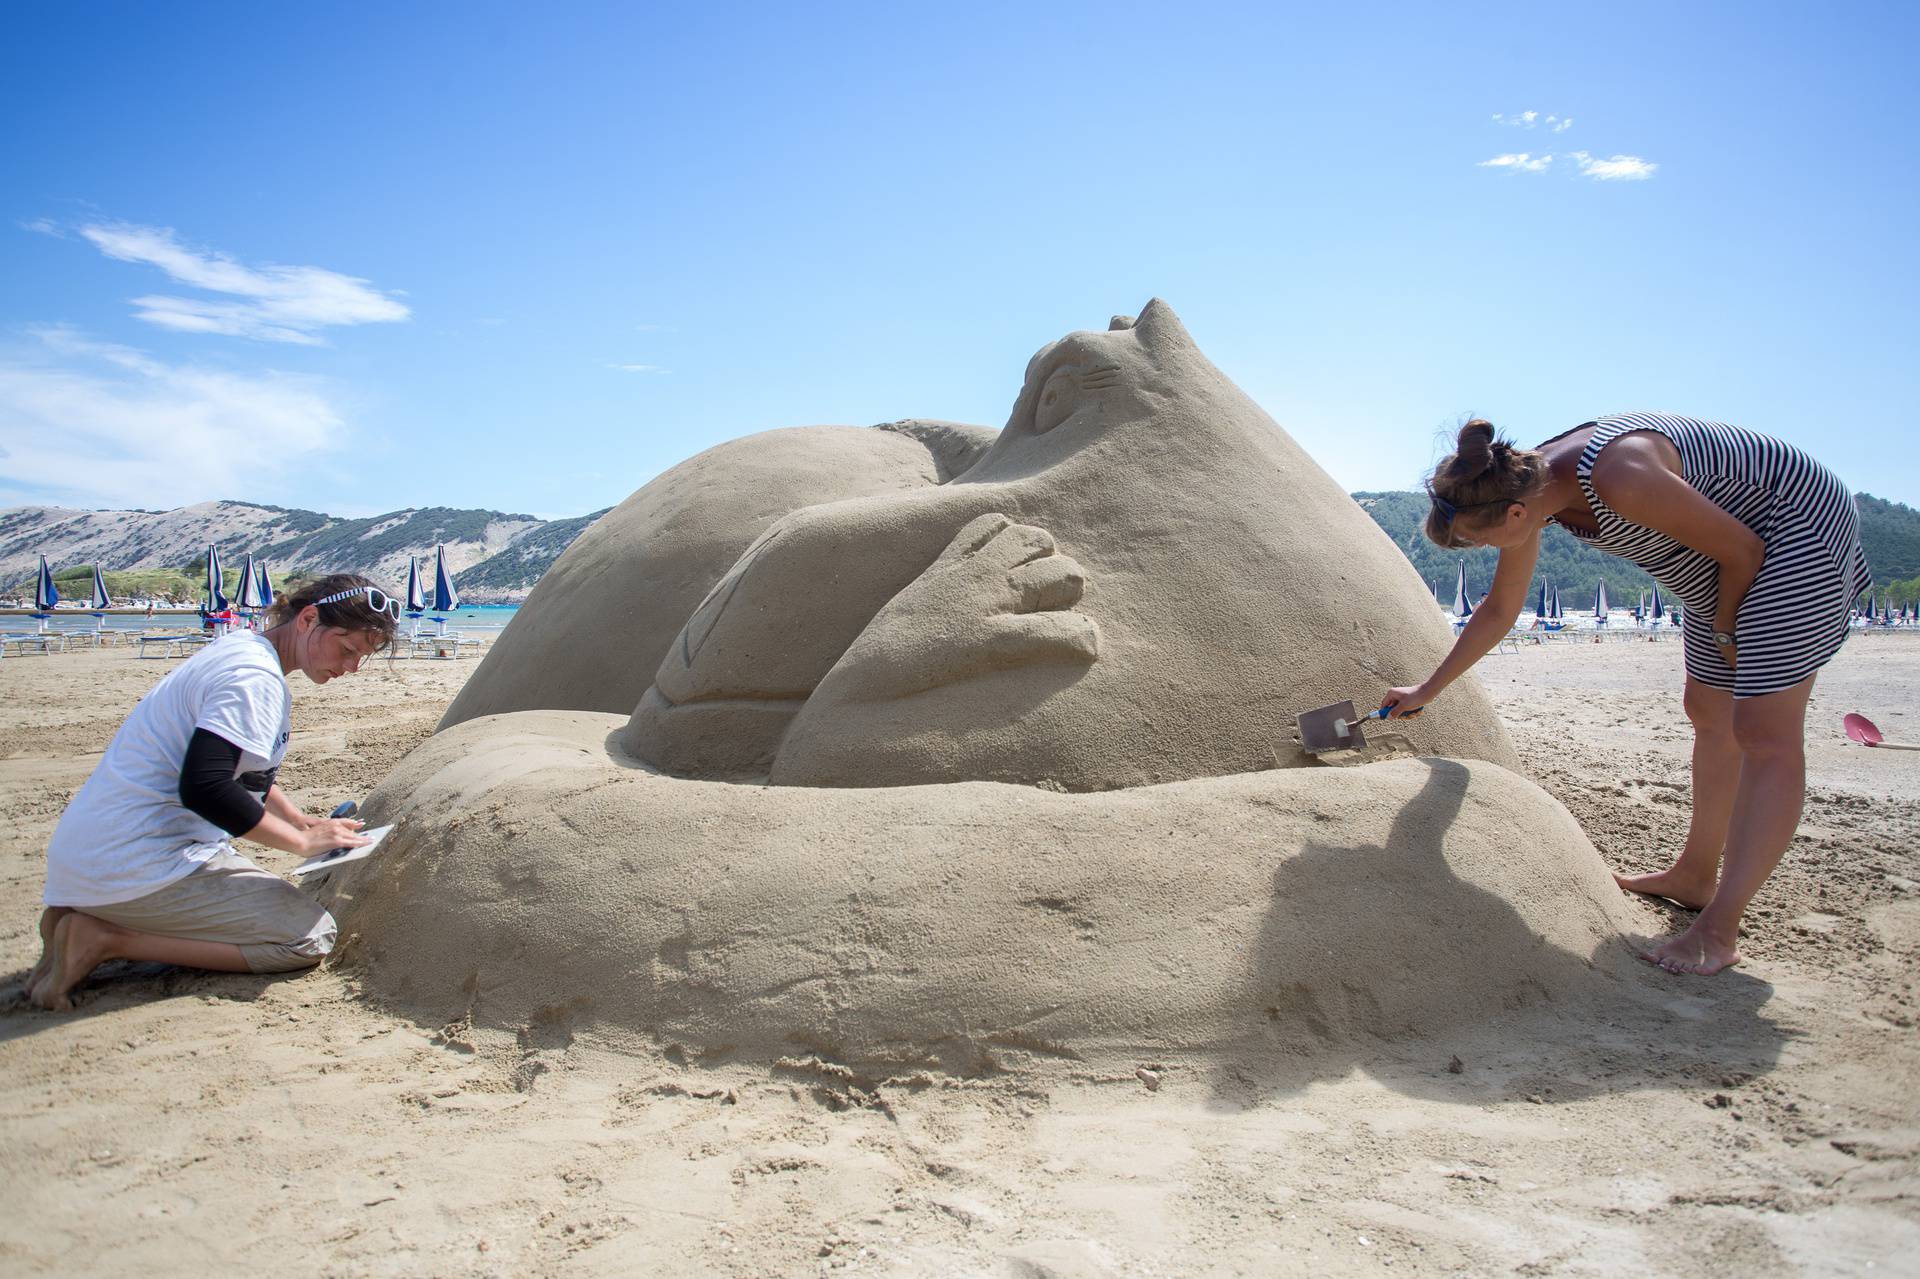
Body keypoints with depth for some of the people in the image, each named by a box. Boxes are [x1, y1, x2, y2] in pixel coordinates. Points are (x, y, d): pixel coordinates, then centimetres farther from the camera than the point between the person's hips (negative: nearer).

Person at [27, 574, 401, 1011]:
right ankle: (108, 939, -10)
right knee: (312, 937, -11)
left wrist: (303, 823, 16)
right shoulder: (255, 677, -18)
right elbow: (204, 789, -28)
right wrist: (303, 840, -16)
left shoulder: (240, 648, 13)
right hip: (137, 868, -10)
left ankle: (82, 919, 10)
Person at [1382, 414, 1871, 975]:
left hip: (1800, 527, -9)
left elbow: (1743, 550, -23)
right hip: (1724, 566, 9)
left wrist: (1724, 632, -5)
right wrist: (1428, 689, 10)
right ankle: (1695, 876, 32)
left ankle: (1719, 929, -9)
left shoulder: (1619, 478, -38)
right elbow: (1499, 611, 4)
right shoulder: (1524, 486, -10)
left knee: (1766, 733, -12)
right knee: (1709, 714, 17)